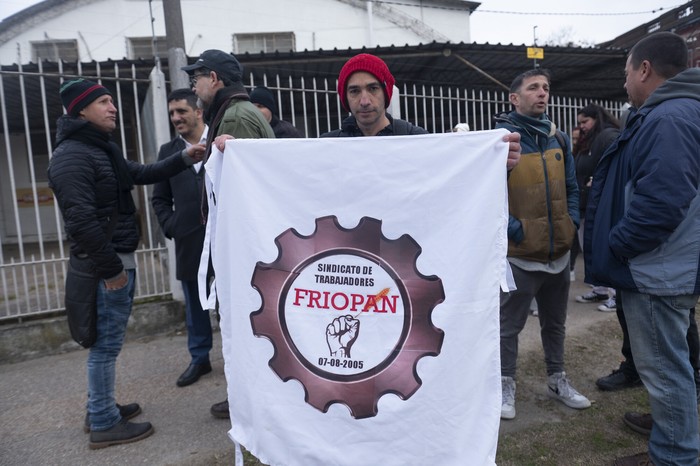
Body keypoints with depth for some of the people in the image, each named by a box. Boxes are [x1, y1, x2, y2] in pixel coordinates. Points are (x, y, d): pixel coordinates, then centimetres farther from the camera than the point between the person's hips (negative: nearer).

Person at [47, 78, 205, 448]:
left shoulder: (103, 149, 17)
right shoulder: (72, 155, -16)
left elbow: (141, 174, 22)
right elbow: (80, 220, -24)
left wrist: (183, 159, 8)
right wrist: (110, 268, -21)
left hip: (119, 260, 10)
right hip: (106, 266, -10)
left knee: (105, 342, 18)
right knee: (106, 345, 0)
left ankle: (100, 410, 33)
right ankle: (104, 424, 15)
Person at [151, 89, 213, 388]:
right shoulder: (168, 151, 11)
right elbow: (160, 199, 15)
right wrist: (171, 228, 3)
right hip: (189, 242, 4)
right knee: (195, 305, 14)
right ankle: (199, 358, 30)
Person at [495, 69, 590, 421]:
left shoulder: (558, 140, 10)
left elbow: (571, 188, 16)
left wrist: (571, 222, 4)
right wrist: (512, 230, -19)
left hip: (559, 252, 7)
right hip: (519, 254, -6)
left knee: (554, 323, 20)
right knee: (510, 325, 7)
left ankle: (557, 380, 37)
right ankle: (506, 385, 24)